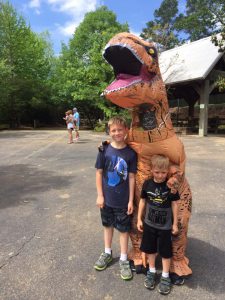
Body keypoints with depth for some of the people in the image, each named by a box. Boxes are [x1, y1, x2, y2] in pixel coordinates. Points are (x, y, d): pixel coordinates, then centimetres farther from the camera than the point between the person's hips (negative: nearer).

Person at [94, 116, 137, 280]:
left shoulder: (130, 153, -11)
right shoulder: (104, 150, -9)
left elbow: (131, 177, -7)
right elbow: (99, 173, -3)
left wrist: (131, 200, -6)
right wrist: (100, 195, -4)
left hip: (123, 200, -2)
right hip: (107, 198, 2)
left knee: (124, 229, 12)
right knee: (108, 225, 21)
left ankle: (124, 259, 32)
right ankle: (107, 253, 43)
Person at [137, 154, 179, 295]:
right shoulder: (147, 184, -10)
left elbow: (175, 204, -7)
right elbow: (143, 201, 0)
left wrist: (175, 224, -3)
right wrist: (139, 219, 3)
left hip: (165, 226, -2)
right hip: (149, 224, 2)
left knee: (165, 251, 12)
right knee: (150, 249, 18)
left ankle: (165, 276, 33)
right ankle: (152, 271, 39)